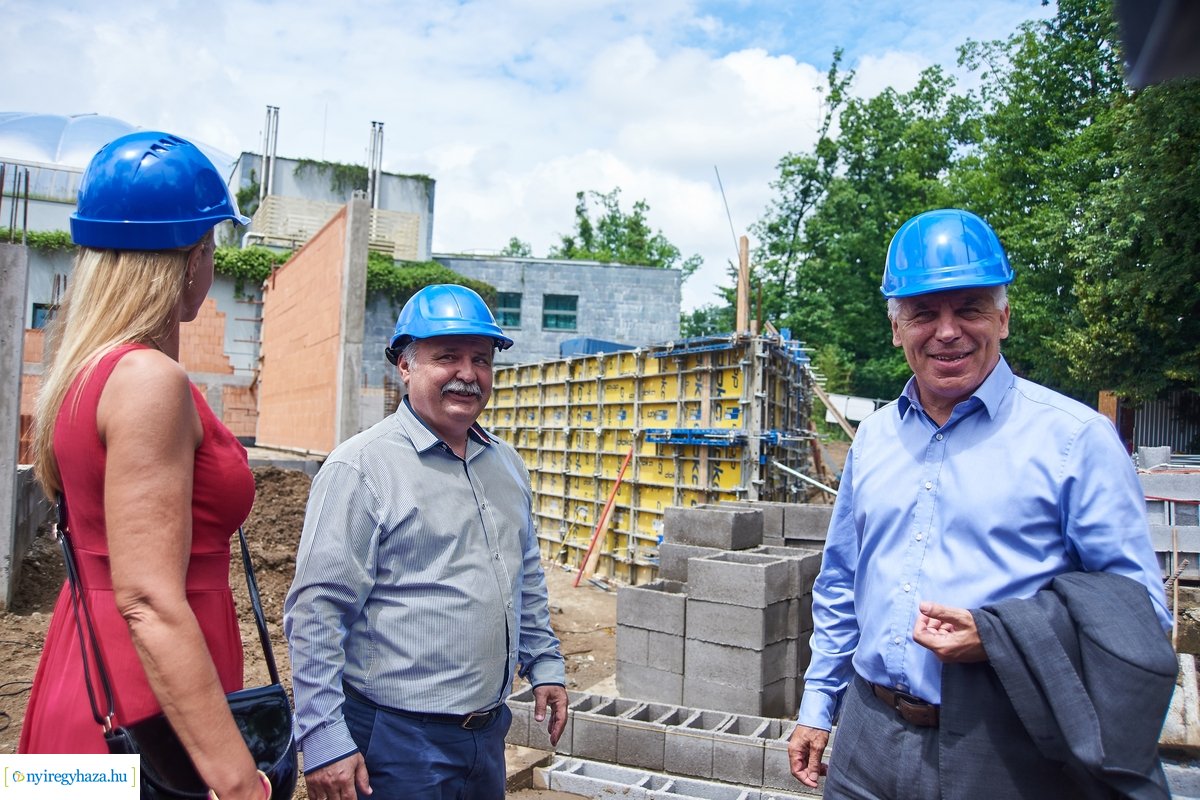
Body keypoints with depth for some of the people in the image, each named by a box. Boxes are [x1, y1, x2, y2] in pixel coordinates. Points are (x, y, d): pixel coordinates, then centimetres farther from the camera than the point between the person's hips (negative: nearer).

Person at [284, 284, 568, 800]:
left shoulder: (506, 464, 8)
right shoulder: (361, 466, -14)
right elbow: (316, 613, -17)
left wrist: (544, 664, 15)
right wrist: (324, 740, -18)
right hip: (398, 739, -6)